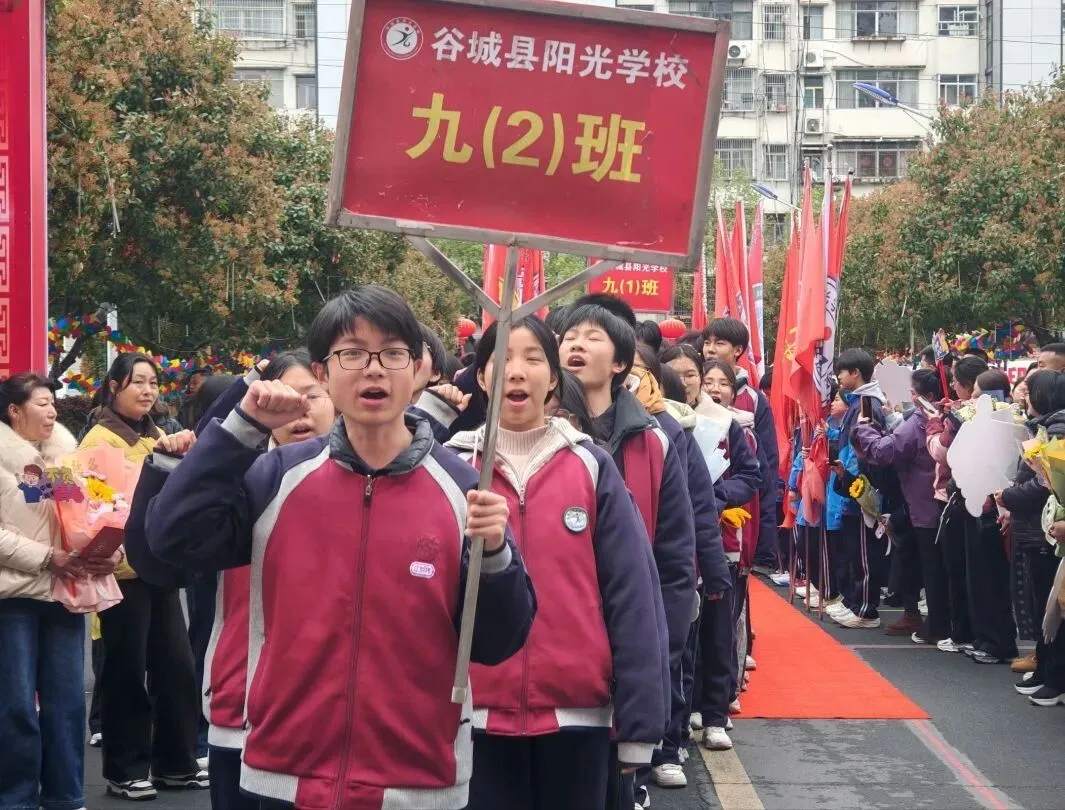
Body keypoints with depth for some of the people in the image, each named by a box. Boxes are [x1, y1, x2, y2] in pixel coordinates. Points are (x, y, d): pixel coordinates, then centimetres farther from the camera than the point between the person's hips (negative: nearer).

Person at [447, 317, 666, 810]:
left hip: (577, 712, 0)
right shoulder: (452, 469, 3)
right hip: (480, 713, 0)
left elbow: (630, 593, -1)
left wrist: (638, 722, -4)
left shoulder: (592, 466, 1)